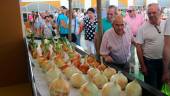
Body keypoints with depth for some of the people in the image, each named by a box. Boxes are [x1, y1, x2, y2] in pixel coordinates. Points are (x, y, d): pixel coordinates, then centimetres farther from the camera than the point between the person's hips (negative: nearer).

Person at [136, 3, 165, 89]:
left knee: (160, 86, 19)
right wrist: (142, 65, -11)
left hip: (163, 61, 4)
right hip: (149, 62, -3)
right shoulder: (143, 28, -11)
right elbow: (139, 47, -11)